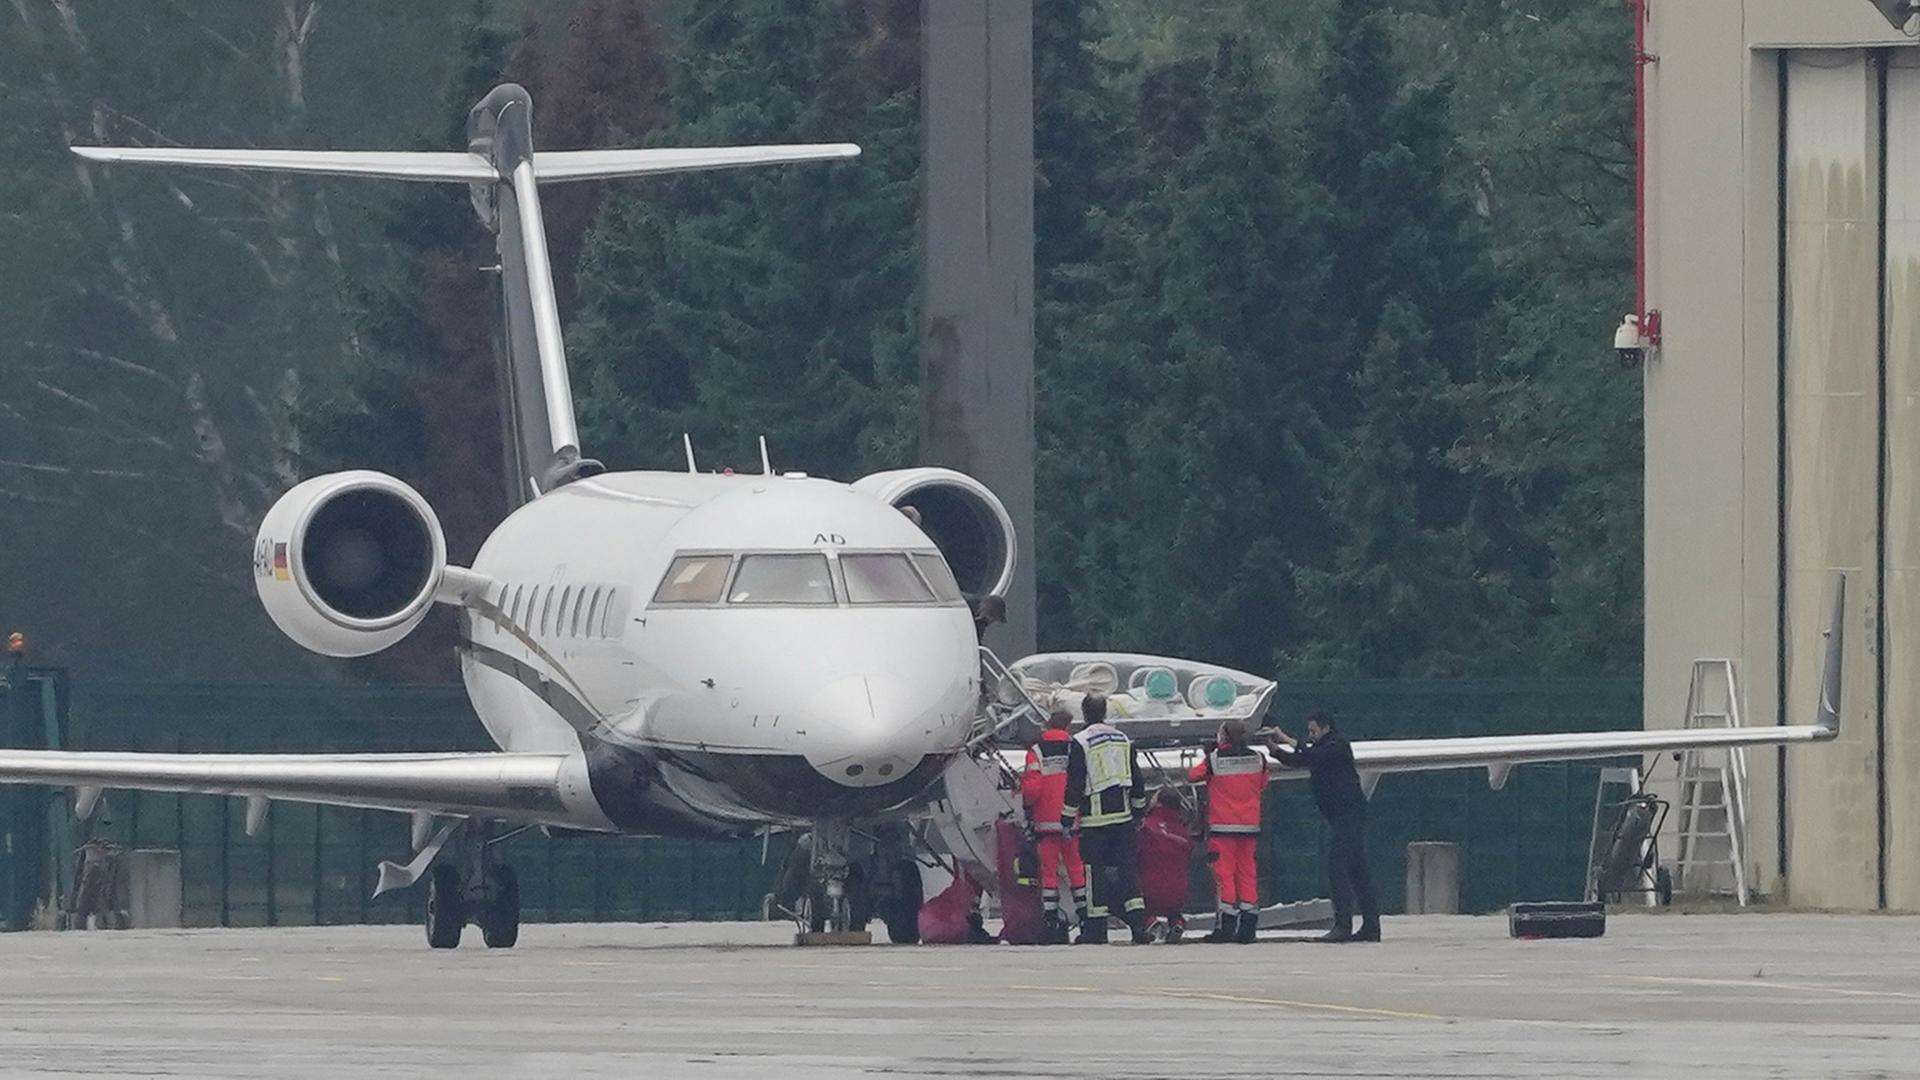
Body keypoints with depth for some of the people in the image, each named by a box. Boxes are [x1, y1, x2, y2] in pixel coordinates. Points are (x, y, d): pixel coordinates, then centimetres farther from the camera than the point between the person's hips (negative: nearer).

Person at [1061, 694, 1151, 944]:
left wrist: (1068, 818, -2)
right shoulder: (1123, 739, 9)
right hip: (1123, 816, 5)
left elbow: (1074, 784, -9)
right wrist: (1139, 810, 25)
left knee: (1096, 870, 0)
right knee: (1127, 867, 5)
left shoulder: (1080, 743, -8)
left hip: (1095, 818, -5)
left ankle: (1096, 929, 1)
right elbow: (1137, 778, 14)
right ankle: (1138, 921, -4)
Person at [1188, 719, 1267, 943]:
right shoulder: (1258, 759, 1)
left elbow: (1193, 776, 6)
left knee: (1224, 873, -1)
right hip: (1250, 824, 4)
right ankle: (1248, 928, 6)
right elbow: (1263, 789, 12)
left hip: (1222, 825, -4)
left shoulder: (1214, 759, -9)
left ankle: (1226, 927, -5)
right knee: (1247, 873, 8)